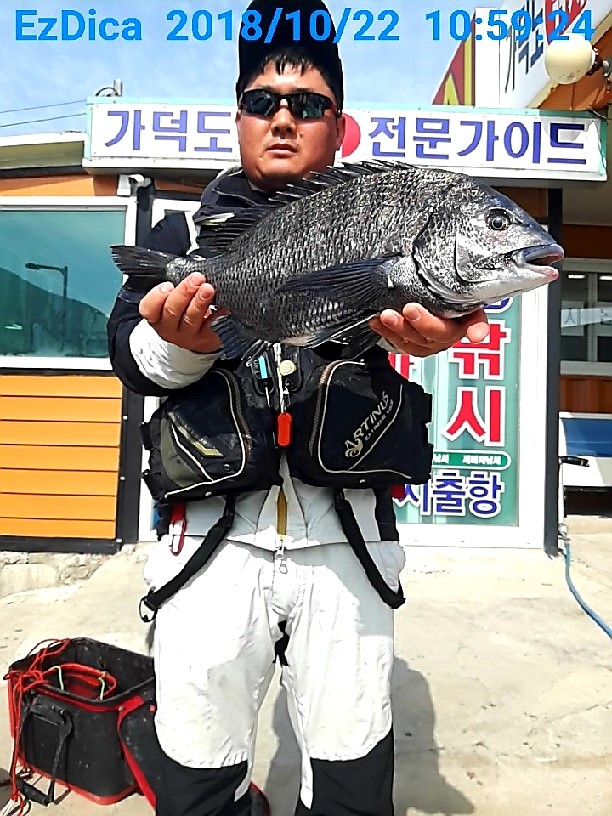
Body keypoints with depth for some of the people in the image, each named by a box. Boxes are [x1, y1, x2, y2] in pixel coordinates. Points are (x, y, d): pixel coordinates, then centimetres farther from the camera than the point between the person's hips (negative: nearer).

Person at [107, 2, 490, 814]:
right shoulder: (184, 232, 10)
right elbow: (130, 353, -3)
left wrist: (427, 332, -35)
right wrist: (181, 346, -26)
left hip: (347, 534, 1)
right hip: (213, 534, 1)